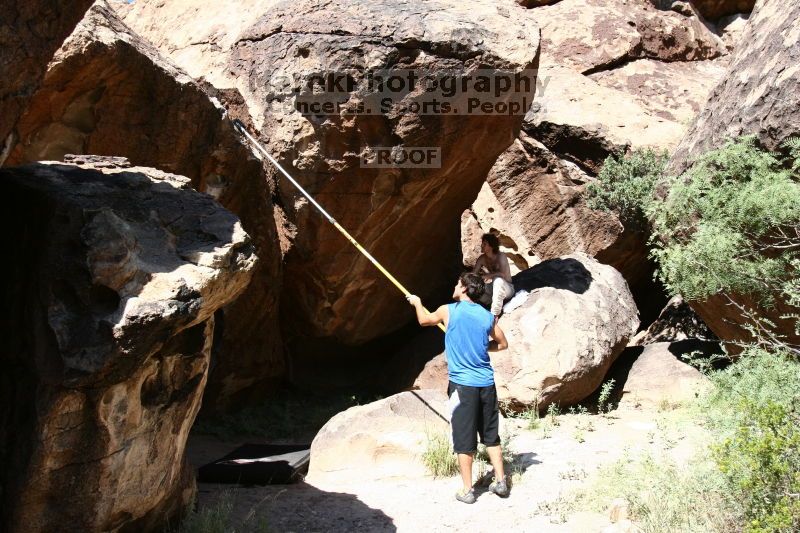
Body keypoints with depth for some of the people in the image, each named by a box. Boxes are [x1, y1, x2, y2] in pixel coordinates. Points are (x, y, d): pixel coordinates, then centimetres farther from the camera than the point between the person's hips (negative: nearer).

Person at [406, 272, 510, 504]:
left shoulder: (448, 311, -5)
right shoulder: (487, 316, 5)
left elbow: (424, 320, 16)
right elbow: (502, 344, 16)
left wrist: (417, 303, 35)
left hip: (462, 384, -4)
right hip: (486, 383, 4)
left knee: (464, 439, 3)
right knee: (491, 435, 16)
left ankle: (467, 490, 10)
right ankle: (500, 481, 21)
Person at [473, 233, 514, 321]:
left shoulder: (501, 256, -18)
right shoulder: (482, 258, -5)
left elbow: (503, 274, -32)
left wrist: (488, 275, -32)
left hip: (506, 288, -4)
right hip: (492, 289, 4)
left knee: (498, 280, -39)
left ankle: (495, 314, -37)